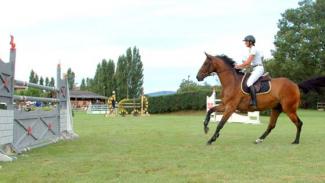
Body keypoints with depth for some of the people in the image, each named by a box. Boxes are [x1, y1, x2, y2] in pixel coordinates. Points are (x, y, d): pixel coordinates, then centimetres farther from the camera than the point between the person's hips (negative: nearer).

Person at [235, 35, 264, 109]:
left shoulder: (253, 49, -10)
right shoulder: (251, 50, 19)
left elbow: (248, 62, -16)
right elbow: (249, 64, 18)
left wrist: (239, 66, -5)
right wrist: (241, 66, 7)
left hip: (258, 69, -11)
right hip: (255, 69, 11)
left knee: (249, 83, -27)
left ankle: (254, 103, -33)